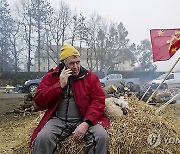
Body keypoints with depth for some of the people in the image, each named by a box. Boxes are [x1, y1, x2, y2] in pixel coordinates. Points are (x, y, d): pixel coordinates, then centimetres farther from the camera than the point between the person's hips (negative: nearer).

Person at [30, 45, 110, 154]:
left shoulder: (90, 77, 7)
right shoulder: (51, 77, 9)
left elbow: (98, 101, -3)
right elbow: (40, 102, 1)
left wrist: (86, 123, -18)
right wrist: (60, 85, -10)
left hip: (84, 120, 0)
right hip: (58, 120, 0)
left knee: (102, 136, -26)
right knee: (42, 138, -28)